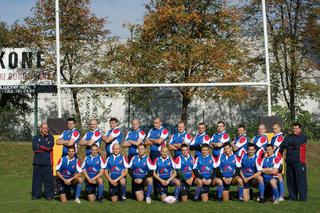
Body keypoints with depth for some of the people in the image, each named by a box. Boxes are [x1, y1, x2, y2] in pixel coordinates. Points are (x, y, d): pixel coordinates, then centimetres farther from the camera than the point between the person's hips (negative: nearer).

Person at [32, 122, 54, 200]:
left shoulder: (51, 137, 11)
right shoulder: (36, 138, 14)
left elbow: (50, 146, -8)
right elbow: (34, 148, -3)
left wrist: (40, 146, -1)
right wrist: (45, 148, -4)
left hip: (47, 162, -1)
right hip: (37, 162, 1)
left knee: (48, 178, -4)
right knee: (37, 178, 1)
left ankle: (49, 194, 4)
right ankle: (36, 194, 8)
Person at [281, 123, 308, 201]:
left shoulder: (303, 137, 4)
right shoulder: (288, 137, 16)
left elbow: (296, 143, -13)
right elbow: (282, 145, 2)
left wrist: (288, 145, -1)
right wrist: (292, 146, -7)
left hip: (299, 162, -4)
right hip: (289, 162, 5)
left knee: (301, 179, -7)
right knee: (290, 180, 6)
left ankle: (303, 197, -4)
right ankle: (292, 197, 14)